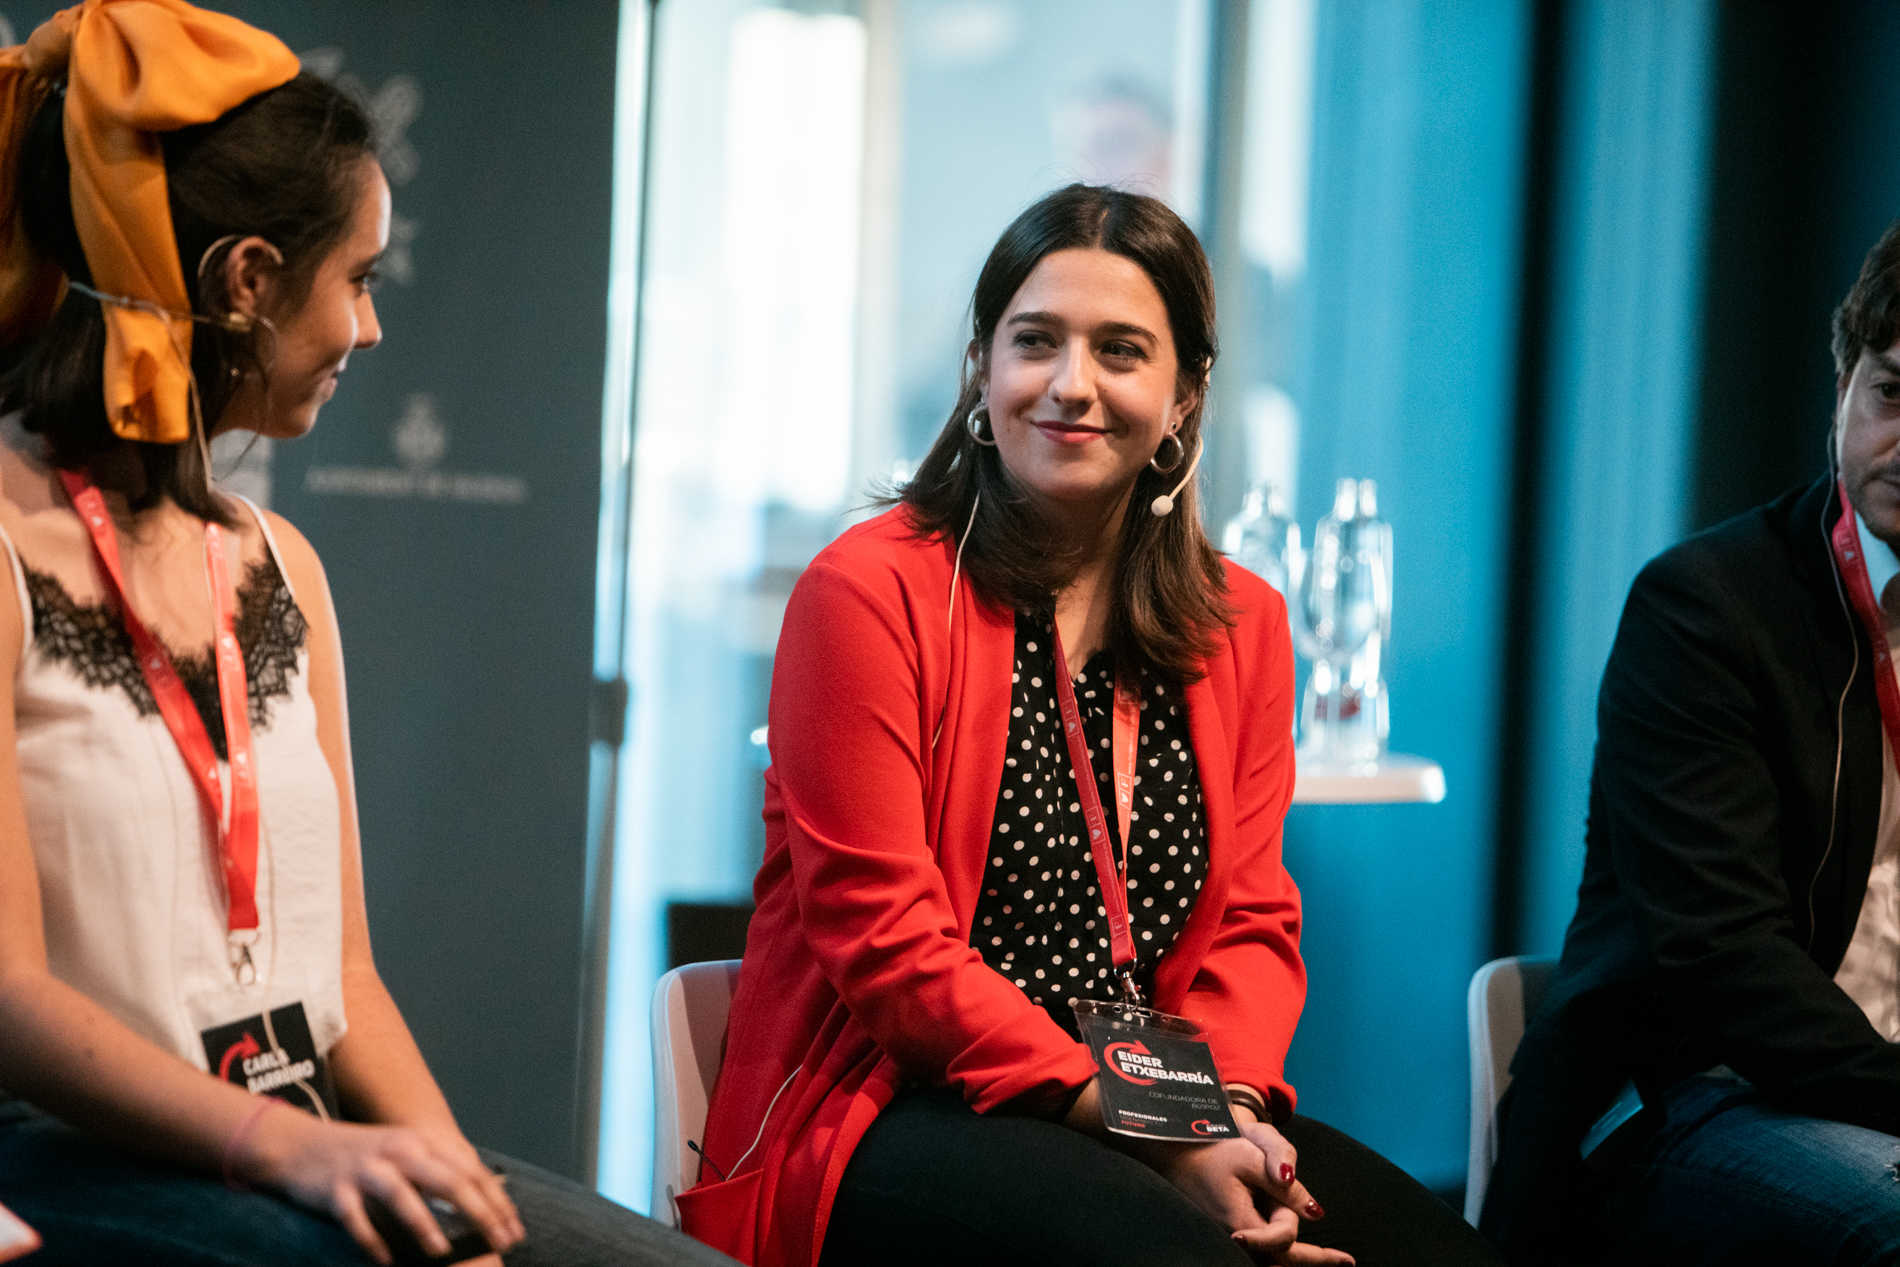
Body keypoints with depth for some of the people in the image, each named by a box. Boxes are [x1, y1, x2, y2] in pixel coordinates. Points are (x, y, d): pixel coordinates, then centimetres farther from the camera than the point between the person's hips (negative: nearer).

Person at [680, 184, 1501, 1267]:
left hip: (1161, 1112, 6)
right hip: (892, 1117, -5)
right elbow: (884, 939, -11)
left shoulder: (1245, 626, 14)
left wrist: (1230, 1105, -13)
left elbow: (1252, 922, 11)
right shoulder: (869, 591, -5)